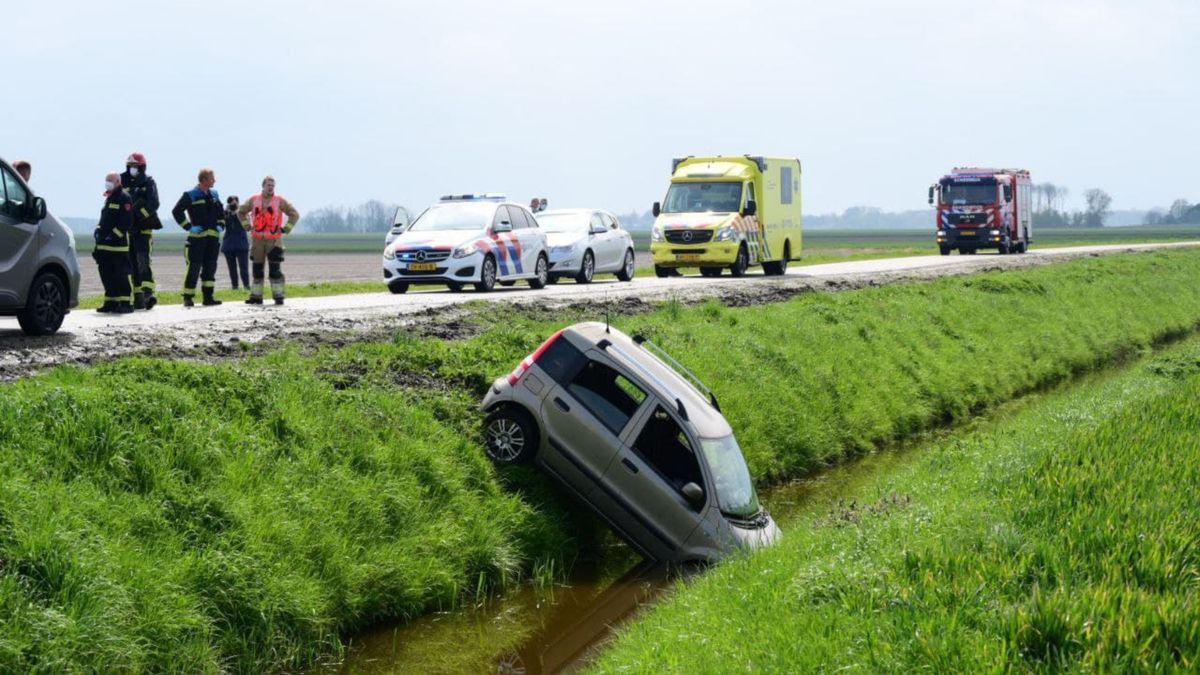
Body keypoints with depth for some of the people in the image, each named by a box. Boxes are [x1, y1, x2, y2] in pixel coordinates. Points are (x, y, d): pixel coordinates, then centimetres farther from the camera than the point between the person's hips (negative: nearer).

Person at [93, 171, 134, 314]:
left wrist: (114, 234, -19)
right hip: (104, 244, 9)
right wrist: (98, 231, 11)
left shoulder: (124, 198, -7)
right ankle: (111, 302, 15)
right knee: (106, 274, 9)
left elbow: (126, 222, -15)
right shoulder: (108, 198, 20)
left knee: (121, 275, -8)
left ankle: (126, 303, -6)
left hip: (119, 244, -9)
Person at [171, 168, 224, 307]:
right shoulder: (191, 195, -6)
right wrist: (188, 226, -13)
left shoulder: (214, 195, 14)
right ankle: (188, 298, -1)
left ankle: (208, 296, 12)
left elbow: (221, 212, 26)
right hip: (197, 237, -6)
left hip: (213, 236, 6)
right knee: (194, 268, -5)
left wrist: (221, 225, 11)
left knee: (210, 267, 7)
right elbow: (177, 211, -11)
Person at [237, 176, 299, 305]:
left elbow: (294, 214, 2)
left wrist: (285, 229, -3)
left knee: (275, 269, -6)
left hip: (274, 240, -3)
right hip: (257, 240, 3)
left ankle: (278, 296, -2)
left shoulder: (279, 201, -1)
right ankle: (256, 296, 12)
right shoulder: (254, 200, 7)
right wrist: (247, 226, 10)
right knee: (257, 269, 7)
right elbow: (241, 212, 21)